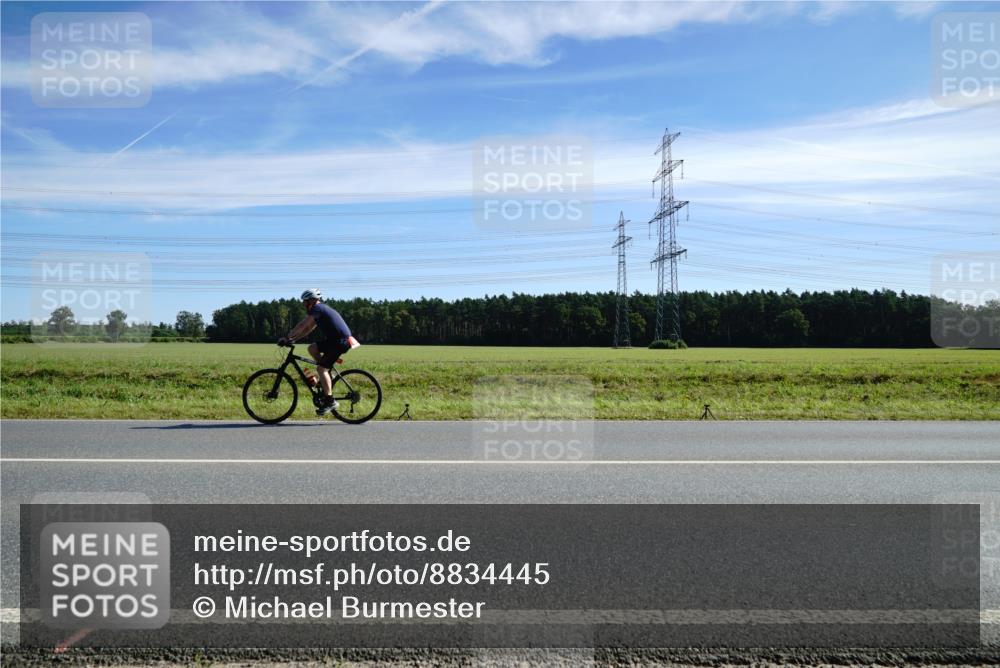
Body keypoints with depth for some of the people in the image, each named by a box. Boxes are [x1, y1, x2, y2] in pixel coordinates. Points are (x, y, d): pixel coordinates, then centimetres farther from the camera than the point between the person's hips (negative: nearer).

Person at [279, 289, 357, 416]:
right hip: (335, 339, 10)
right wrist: (293, 339, 18)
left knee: (321, 369, -10)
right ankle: (327, 377, 15)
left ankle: (330, 401, -8)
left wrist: (287, 338, -3)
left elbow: (302, 326, -11)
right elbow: (308, 329, 24)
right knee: (312, 348, 14)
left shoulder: (317, 308, -8)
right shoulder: (321, 309, 22)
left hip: (341, 341, -10)